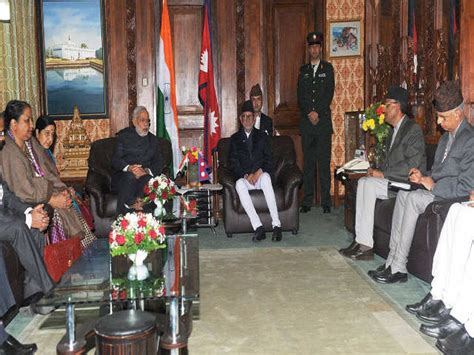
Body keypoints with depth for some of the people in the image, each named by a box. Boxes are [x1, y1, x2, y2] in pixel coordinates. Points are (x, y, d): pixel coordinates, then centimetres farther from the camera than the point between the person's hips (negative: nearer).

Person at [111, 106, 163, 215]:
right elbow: (115, 160, 0)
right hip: (123, 175, -1)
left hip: (145, 174, 2)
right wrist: (129, 168, -22)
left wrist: (146, 171, -15)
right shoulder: (124, 136, 12)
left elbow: (158, 163, 9)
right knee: (130, 177, -36)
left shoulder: (153, 139, 21)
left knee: (147, 179, -33)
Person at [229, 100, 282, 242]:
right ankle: (258, 227, -41)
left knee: (266, 177, -37)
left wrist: (260, 172, -12)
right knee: (239, 184, -36)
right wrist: (246, 175, -12)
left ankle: (276, 224, -41)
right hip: (244, 178, 0)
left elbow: (269, 160, 8)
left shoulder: (262, 136, 16)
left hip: (261, 175, 0)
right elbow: (233, 163, 5)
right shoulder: (235, 139, 14)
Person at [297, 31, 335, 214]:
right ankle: (307, 201, 6)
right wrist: (309, 113, -7)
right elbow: (300, 96, 8)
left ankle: (326, 202, 0)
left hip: (323, 120, -2)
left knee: (324, 162, -4)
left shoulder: (327, 68, 9)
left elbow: (329, 93, -1)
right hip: (306, 122, 2)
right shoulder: (303, 70, 15)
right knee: (308, 162, 2)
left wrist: (318, 113, -10)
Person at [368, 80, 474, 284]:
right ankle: (392, 261, -17)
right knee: (403, 194, -14)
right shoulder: (446, 137, 18)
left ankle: (398, 268, -23)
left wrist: (433, 185, -14)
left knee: (413, 198, -27)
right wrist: (423, 178, 2)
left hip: (454, 198, -9)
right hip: (436, 191, 9)